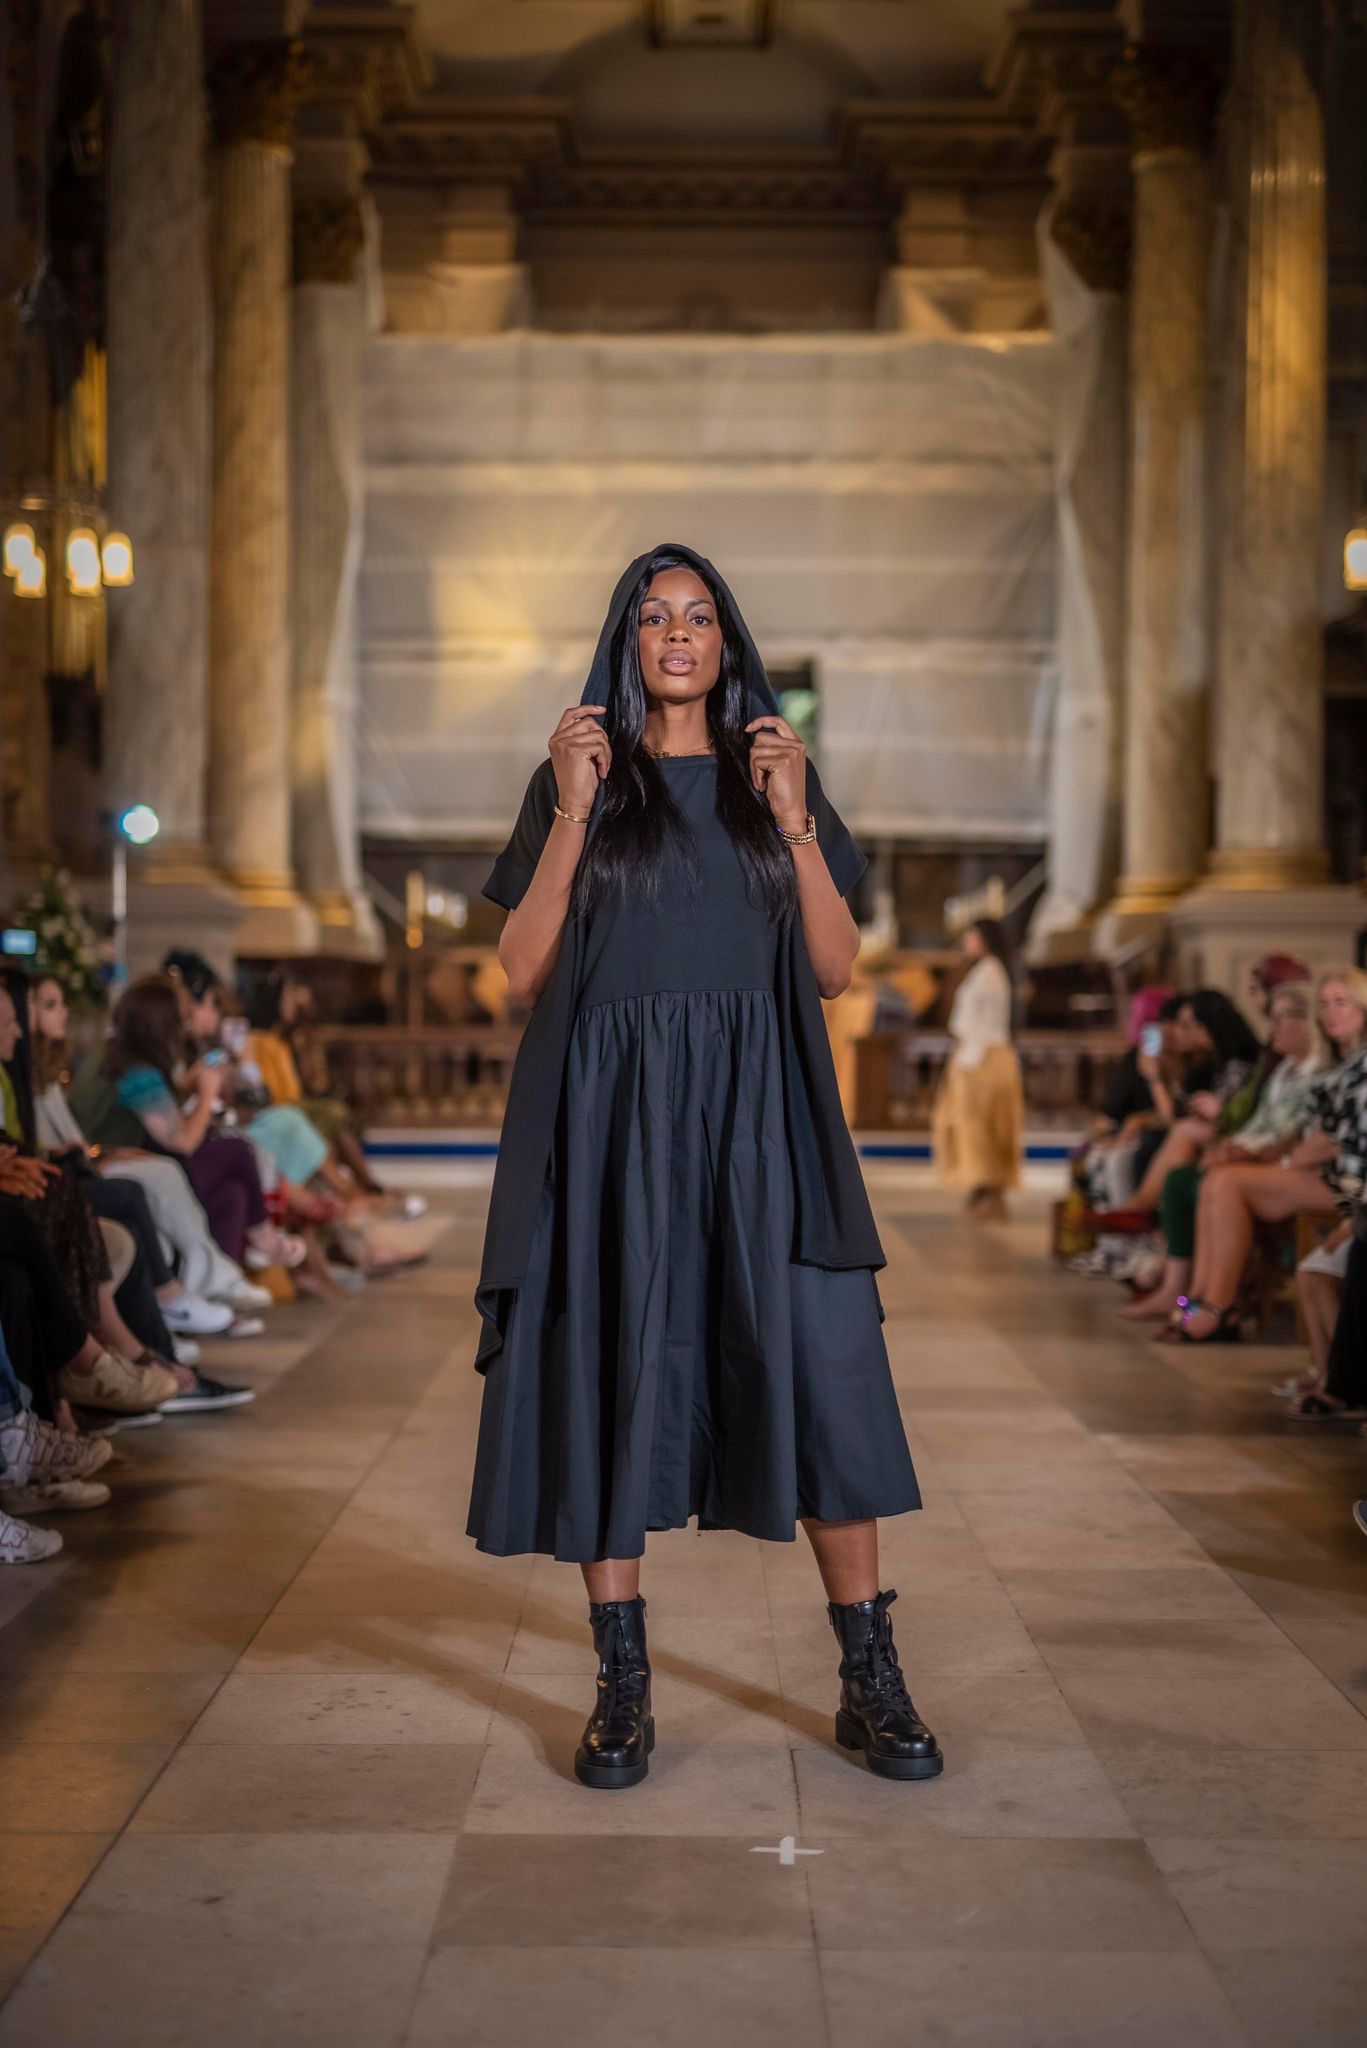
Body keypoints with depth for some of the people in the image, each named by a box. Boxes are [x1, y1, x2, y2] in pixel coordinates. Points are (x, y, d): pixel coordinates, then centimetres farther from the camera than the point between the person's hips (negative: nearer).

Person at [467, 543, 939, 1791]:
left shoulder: (775, 774, 13)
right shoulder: (577, 776, 10)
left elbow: (836, 969, 5)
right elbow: (525, 975, 0)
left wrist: (793, 820, -6)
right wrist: (572, 811, -7)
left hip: (755, 1112, 1)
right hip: (614, 1116, 0)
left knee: (821, 1371, -5)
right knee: (613, 1373, -1)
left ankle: (871, 1679, 4)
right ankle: (624, 1684, 8)